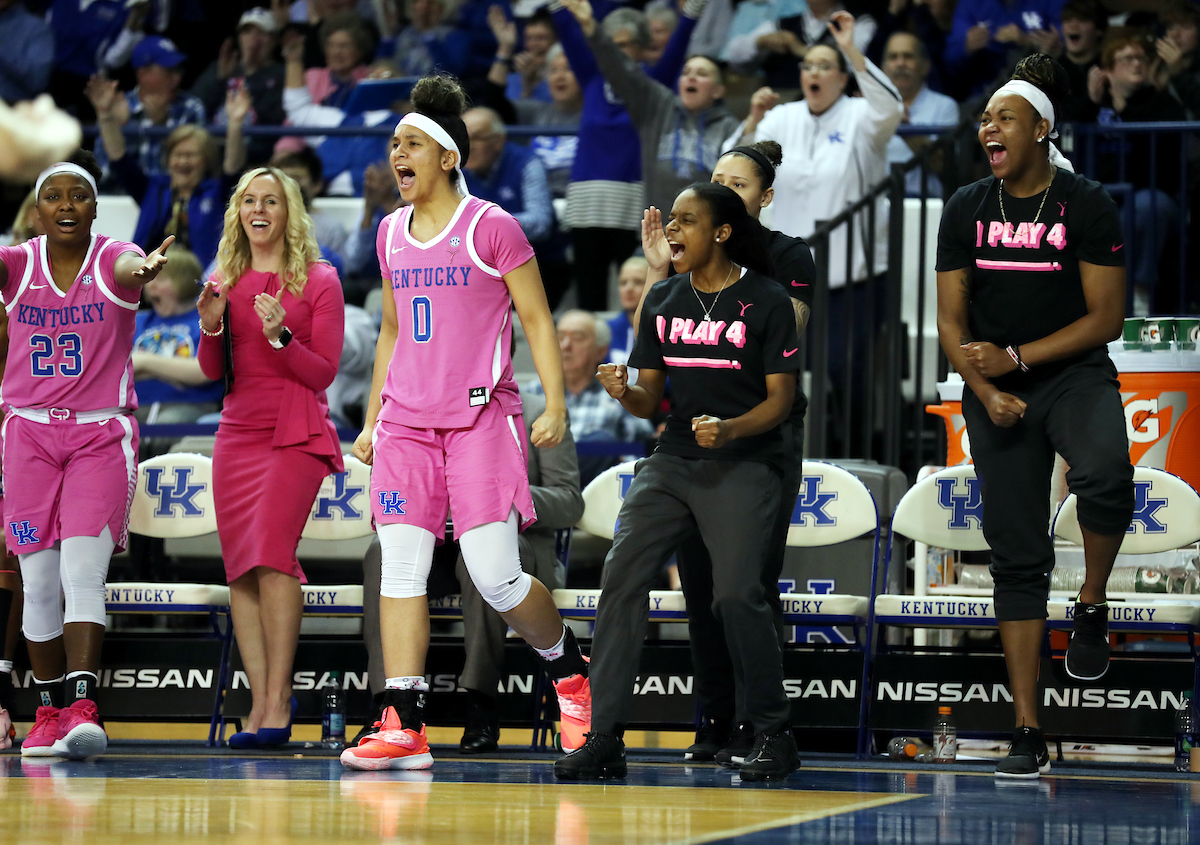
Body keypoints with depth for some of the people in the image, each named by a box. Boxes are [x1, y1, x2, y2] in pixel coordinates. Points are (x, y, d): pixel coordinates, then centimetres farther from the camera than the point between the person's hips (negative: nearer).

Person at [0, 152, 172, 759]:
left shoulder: (111, 259, -6)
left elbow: (130, 268, -29)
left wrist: (144, 270, -54)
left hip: (102, 435, -2)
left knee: (82, 571, -15)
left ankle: (82, 708, -22)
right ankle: (49, 713, 13)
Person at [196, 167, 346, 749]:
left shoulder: (318, 280, -1)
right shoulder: (226, 279, 12)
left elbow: (324, 372, -4)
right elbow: (213, 372, 12)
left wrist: (279, 336, -20)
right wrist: (212, 326, -8)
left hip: (296, 434, -5)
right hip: (237, 434, 5)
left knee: (272, 551, -20)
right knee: (241, 569, -1)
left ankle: (277, 701, -20)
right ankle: (263, 701, 0)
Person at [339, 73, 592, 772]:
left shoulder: (492, 227, -4)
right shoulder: (392, 233, 14)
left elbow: (537, 318, -2)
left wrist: (556, 404, -11)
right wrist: (371, 418, 19)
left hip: (481, 419, -6)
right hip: (406, 421, 6)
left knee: (497, 578, -8)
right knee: (401, 569, -4)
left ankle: (569, 668, 20)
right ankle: (405, 726, -4)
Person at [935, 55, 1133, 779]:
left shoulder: (1087, 205, -5)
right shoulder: (967, 209, 5)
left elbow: (1106, 318, -8)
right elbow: (952, 320, 6)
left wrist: (1016, 358, -13)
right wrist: (986, 391, -11)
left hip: (1077, 376, -3)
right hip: (996, 393, 3)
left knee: (1105, 475, -37)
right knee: (1017, 556, 0)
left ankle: (1093, 608, -10)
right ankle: (1028, 734, 3)